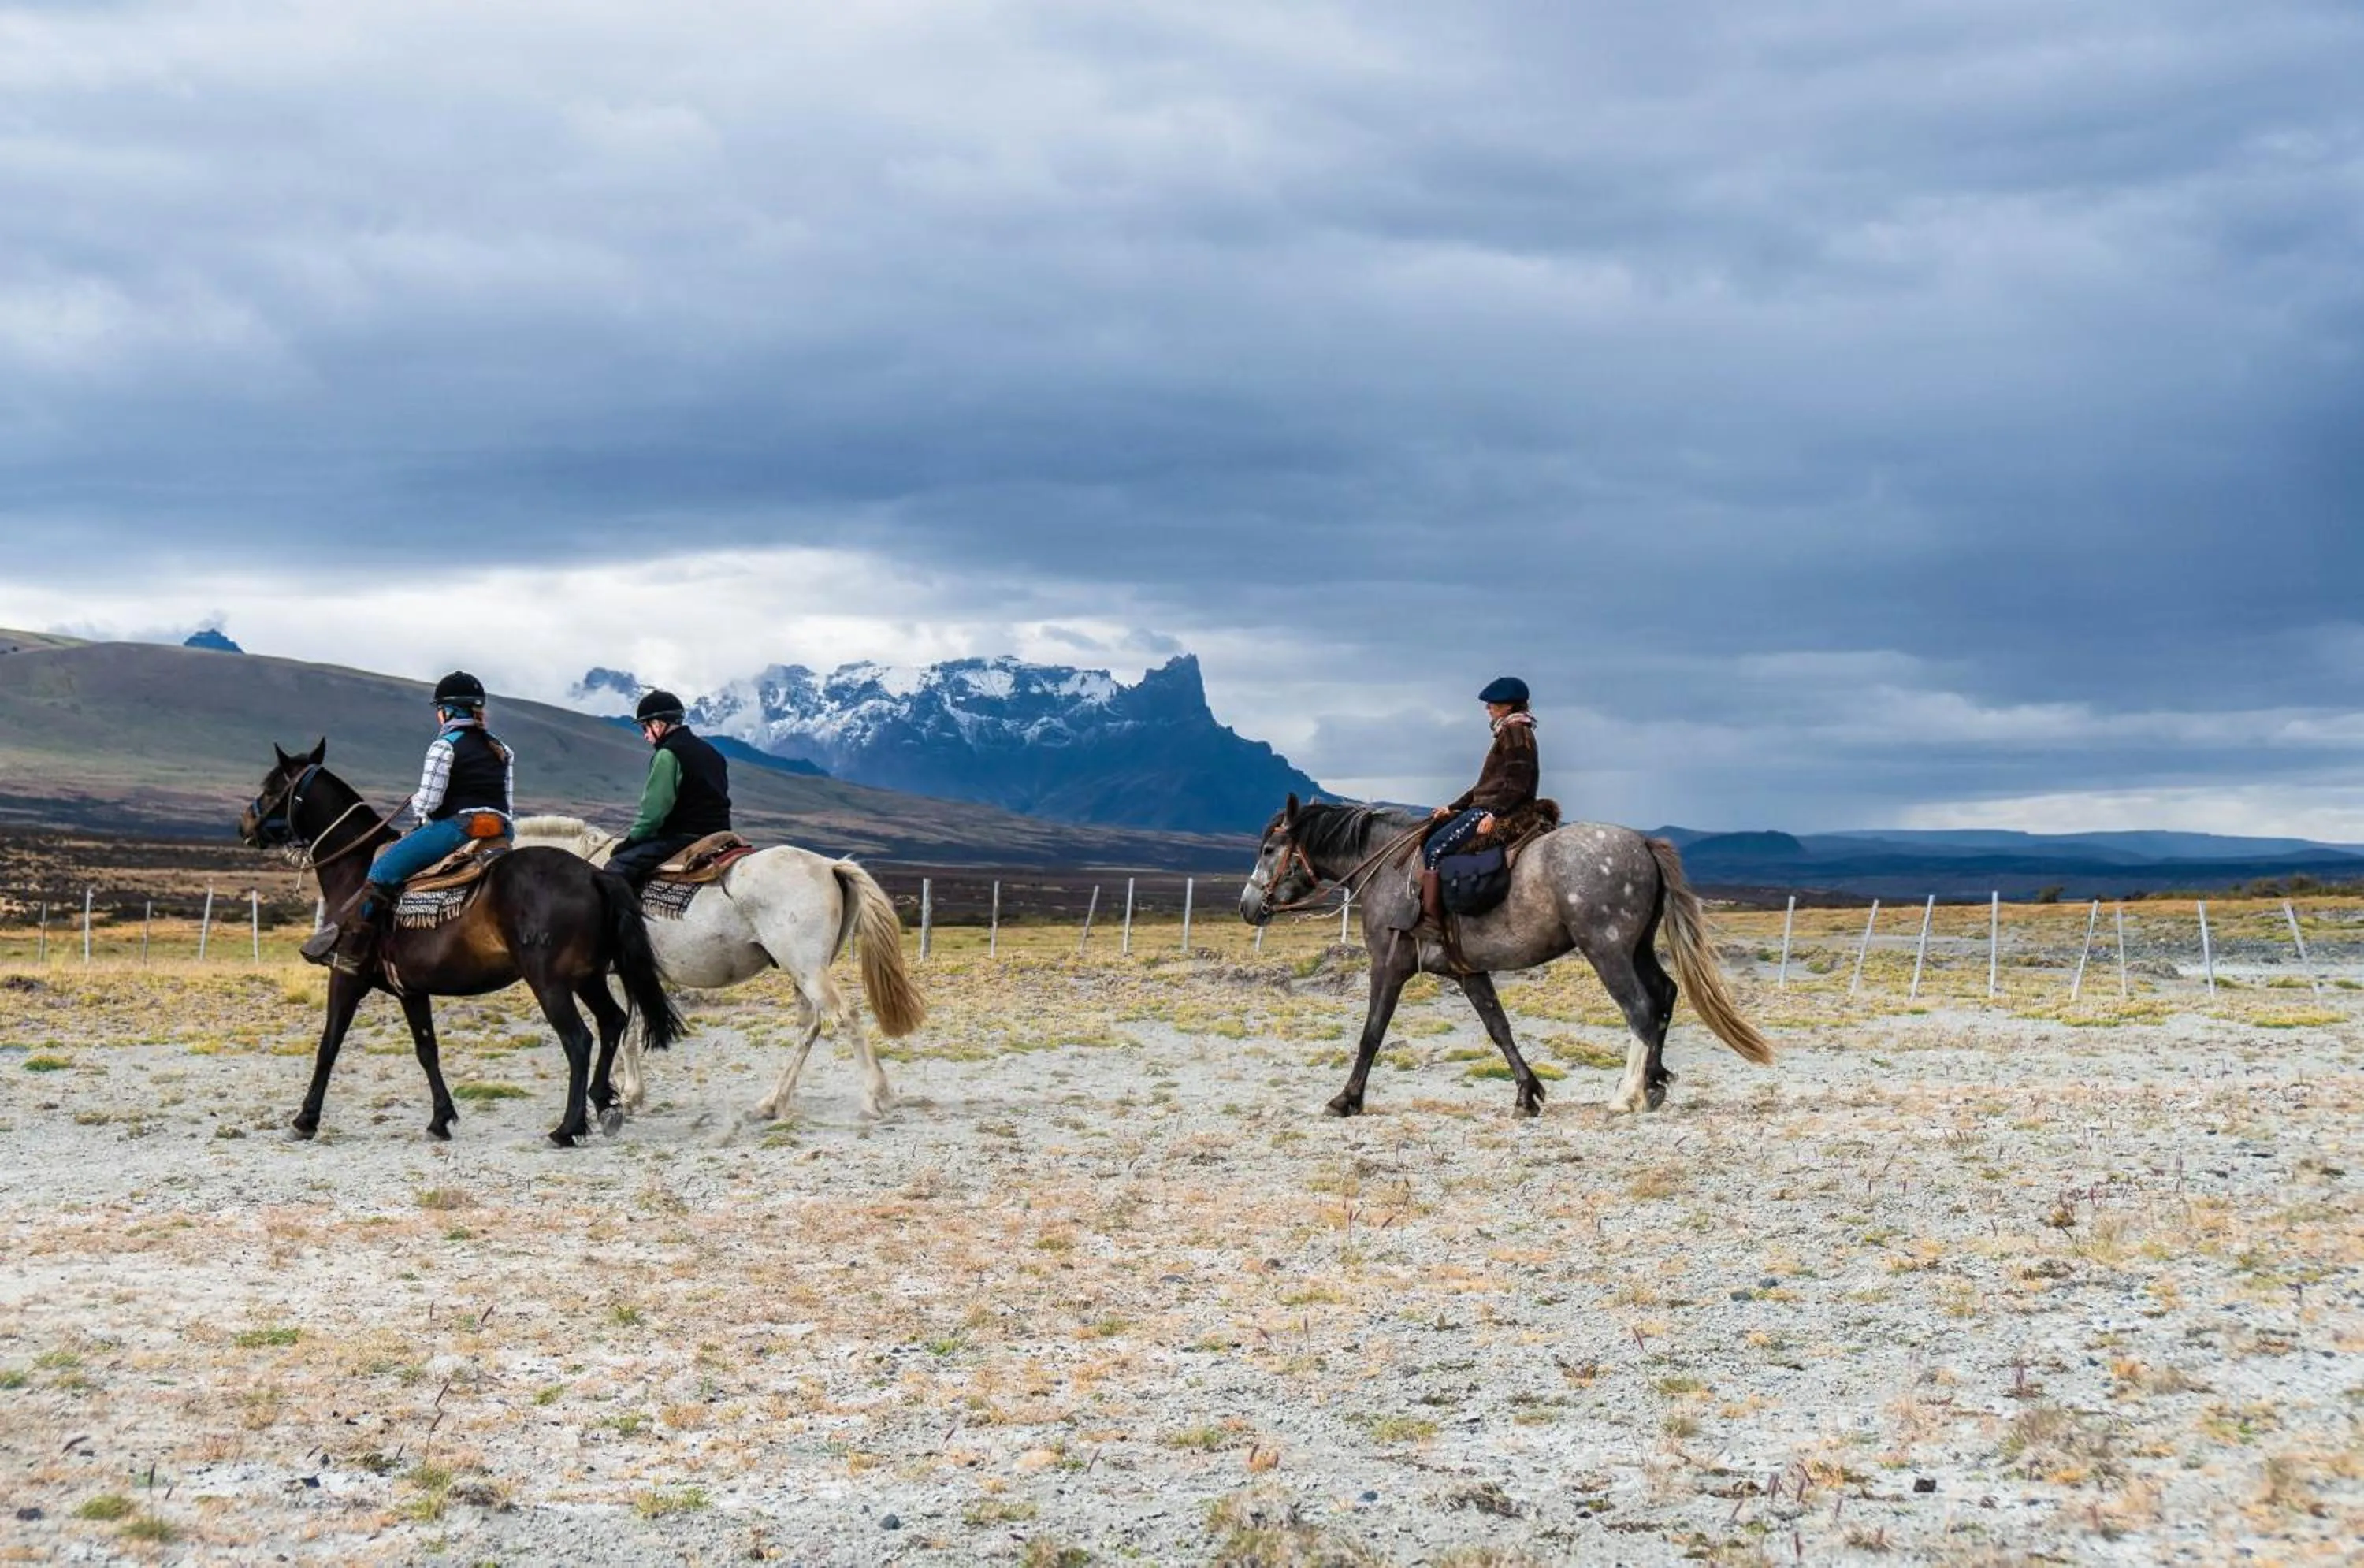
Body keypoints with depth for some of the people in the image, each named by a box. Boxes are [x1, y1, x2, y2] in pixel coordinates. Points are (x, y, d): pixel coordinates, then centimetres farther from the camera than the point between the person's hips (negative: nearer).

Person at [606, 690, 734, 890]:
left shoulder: (668, 755, -11)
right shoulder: (712, 753, 17)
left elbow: (654, 810, -14)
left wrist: (630, 841, -2)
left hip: (685, 836, -10)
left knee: (618, 867, -14)